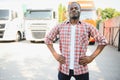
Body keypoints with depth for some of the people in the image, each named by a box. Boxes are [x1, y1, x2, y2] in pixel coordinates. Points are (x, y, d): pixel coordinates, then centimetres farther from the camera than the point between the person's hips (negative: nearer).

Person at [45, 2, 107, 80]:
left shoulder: (87, 26, 0)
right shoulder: (60, 26, 3)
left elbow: (103, 41, 4)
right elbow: (48, 39, 12)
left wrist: (91, 57, -4)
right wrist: (55, 55, 1)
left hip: (81, 69, 0)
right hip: (64, 68, 1)